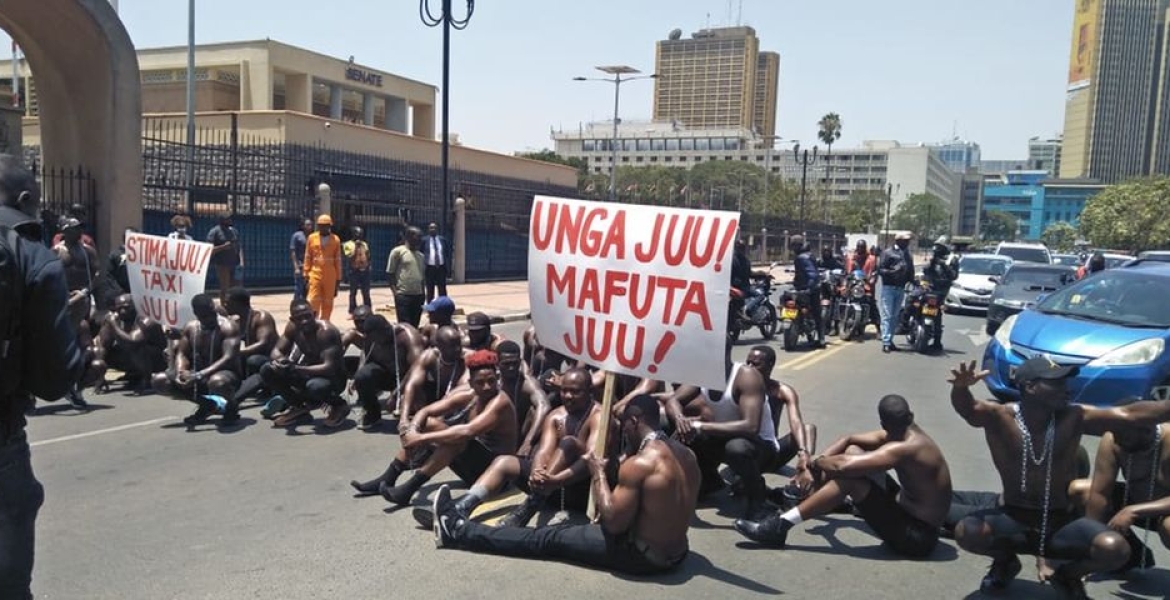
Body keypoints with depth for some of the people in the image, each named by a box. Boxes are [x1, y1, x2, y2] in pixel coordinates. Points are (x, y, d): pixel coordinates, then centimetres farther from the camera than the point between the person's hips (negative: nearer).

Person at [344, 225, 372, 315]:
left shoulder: (365, 244, 14)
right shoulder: (348, 244, -1)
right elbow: (350, 256, -12)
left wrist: (368, 266, 9)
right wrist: (356, 246, -13)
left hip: (365, 270, 4)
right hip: (354, 271, -4)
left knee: (366, 292, 8)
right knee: (353, 292, -2)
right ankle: (352, 312, 2)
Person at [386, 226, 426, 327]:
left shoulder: (420, 255, 16)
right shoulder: (398, 251, -4)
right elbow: (390, 273, -5)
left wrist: (423, 292, 14)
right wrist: (395, 291, -12)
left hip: (418, 295, 6)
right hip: (403, 295, -6)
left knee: (415, 326, 9)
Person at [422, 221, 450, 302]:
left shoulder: (442, 239, 7)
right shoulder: (424, 240, 0)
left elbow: (448, 252, 11)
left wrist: (447, 263, 2)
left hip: (441, 267, 2)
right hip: (429, 267, -2)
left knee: (442, 289, 2)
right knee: (430, 290, 4)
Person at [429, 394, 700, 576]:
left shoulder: (639, 463, -23)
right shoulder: (686, 454, 4)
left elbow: (613, 522, -19)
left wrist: (598, 473, -7)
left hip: (643, 556, -8)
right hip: (676, 554, 8)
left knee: (549, 539, 2)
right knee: (568, 528, 23)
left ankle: (458, 531, 13)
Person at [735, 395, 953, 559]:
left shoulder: (904, 448, -27)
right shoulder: (909, 433, 2)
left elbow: (842, 465, -33)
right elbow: (849, 439, 8)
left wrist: (816, 462, -11)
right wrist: (820, 464, -3)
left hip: (917, 536, -10)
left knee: (848, 477, -26)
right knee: (852, 451, 6)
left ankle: (781, 525, -23)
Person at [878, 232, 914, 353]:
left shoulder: (908, 255, 17)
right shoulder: (888, 253, -3)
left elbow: (910, 272, 22)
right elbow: (880, 269, -10)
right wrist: (893, 271, -24)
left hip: (900, 289, 6)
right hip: (888, 287, -6)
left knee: (895, 316, 9)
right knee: (887, 316, -10)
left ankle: (890, 340, 16)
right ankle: (886, 342, -13)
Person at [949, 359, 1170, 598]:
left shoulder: (1073, 418, -7)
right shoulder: (999, 417, -15)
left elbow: (1129, 414, -15)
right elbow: (968, 409, -35)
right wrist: (960, 388, -58)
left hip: (1061, 522, 2)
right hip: (1013, 518, -1)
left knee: (1115, 549, -26)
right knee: (966, 532, -30)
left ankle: (1067, 574, 10)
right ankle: (1006, 561, 8)